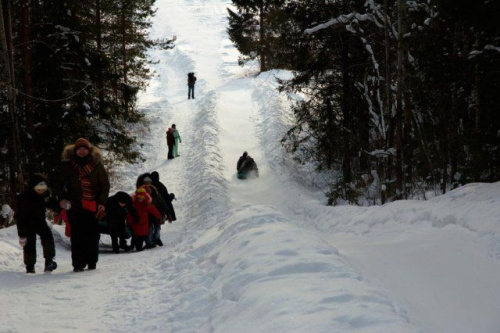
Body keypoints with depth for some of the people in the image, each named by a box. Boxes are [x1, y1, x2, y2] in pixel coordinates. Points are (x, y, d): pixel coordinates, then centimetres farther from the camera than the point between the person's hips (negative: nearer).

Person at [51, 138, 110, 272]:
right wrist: (61, 197, -2)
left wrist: (102, 202, 0)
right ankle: (78, 264, -3)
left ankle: (92, 262, 14)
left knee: (93, 235, 1)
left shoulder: (96, 165, 7)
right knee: (77, 235, -6)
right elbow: (57, 182, 14)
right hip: (75, 206, -1)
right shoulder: (68, 166, 6)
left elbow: (105, 184, 10)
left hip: (93, 206, 1)